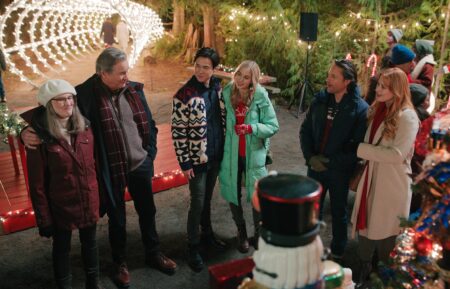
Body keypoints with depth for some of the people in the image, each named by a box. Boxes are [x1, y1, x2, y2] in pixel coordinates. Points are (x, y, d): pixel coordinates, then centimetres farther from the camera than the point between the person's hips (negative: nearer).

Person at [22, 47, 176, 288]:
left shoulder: (134, 90, -4)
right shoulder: (84, 94, -17)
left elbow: (148, 124, 6)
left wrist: (150, 153, 4)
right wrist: (30, 132, -35)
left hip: (140, 165, 4)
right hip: (111, 170, -3)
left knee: (147, 212, 20)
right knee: (117, 218, 16)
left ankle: (153, 253, 43)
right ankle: (120, 262, 40)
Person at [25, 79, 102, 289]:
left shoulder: (84, 127, -3)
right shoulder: (40, 136, -17)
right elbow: (37, 183, -13)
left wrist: (100, 195, 7)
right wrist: (43, 218, -11)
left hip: (89, 202, 4)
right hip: (60, 205, -4)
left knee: (90, 243, 21)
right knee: (62, 248, 16)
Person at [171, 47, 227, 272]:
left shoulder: (217, 88, 1)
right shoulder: (184, 95, -17)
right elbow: (178, 132, -14)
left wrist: (225, 150, 11)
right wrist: (184, 163, -14)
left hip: (216, 156, 5)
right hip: (197, 159, -5)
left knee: (208, 198, 21)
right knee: (198, 203, 4)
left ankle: (207, 233, 40)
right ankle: (193, 246, 21)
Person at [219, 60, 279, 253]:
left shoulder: (261, 97, -12)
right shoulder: (227, 93, -6)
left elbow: (273, 126, -11)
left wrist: (251, 128, -25)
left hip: (254, 154, -2)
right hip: (231, 154, 2)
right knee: (233, 195, 14)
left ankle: (258, 232, 35)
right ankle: (241, 232, 38)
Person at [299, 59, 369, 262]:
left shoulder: (360, 108, -16)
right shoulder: (320, 100, -3)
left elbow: (358, 146, -16)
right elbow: (305, 130, 3)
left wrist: (330, 161, -19)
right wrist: (310, 157, -10)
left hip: (340, 170, -3)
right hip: (316, 166, 3)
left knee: (338, 212, 16)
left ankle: (337, 253, 36)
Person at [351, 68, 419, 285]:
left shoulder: (407, 117, -16)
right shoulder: (377, 111, 6)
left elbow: (396, 154, -23)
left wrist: (360, 149, -18)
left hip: (392, 185, -6)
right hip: (371, 180, 6)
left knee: (384, 234, 10)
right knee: (364, 227, 16)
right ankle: (364, 272, 37)